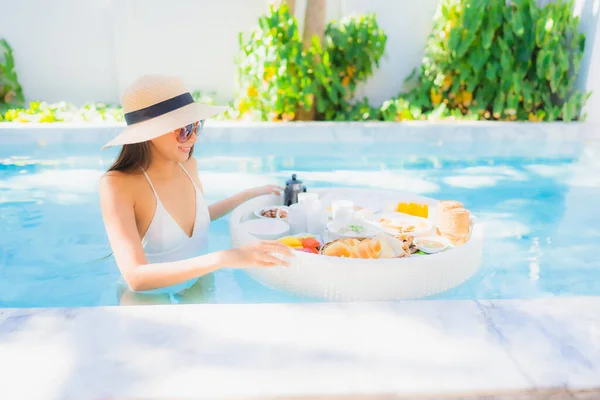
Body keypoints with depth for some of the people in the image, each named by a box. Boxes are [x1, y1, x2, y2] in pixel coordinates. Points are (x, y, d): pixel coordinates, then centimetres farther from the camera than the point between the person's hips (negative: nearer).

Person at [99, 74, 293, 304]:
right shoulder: (118, 184, -23)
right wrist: (224, 258, -42)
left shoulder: (188, 165, -5)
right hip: (147, 296, -5)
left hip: (198, 286, 6)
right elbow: (136, 277, -33)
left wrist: (249, 195, 17)